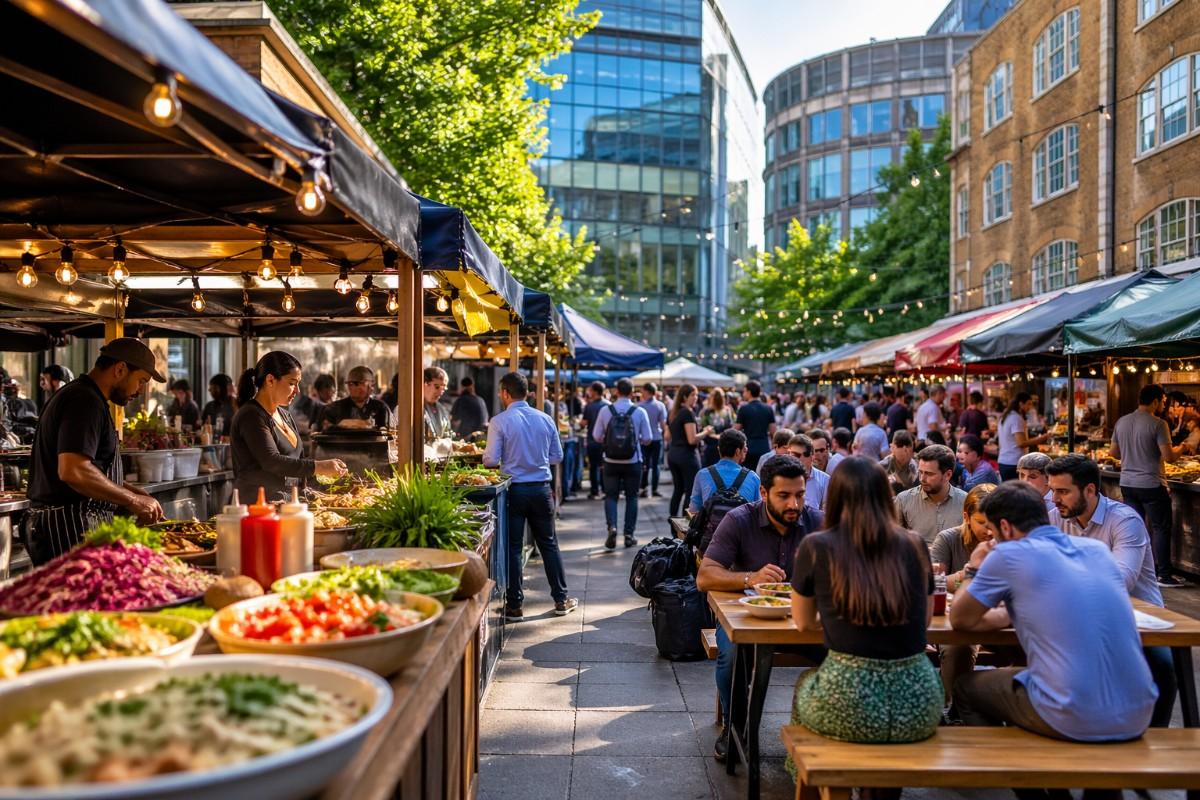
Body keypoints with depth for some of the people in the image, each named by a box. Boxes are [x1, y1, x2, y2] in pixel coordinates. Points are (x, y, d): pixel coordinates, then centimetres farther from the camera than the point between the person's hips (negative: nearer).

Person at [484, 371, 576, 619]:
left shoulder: (500, 421, -10)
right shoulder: (545, 419, 2)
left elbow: (491, 460, -11)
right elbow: (557, 456, 8)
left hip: (514, 489, -3)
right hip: (541, 488, 4)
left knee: (513, 547, 5)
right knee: (548, 544, 14)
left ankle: (515, 605, 10)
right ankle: (561, 600, 20)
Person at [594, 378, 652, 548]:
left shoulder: (605, 411, -7)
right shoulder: (640, 412, -8)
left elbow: (597, 436, -1)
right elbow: (647, 439, -4)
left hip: (611, 462, 0)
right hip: (632, 462, 0)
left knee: (611, 495, 11)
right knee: (631, 497, 13)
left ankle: (612, 526, -11)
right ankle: (629, 534, 13)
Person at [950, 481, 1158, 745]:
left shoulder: (1008, 555, -6)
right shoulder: (1097, 548, 11)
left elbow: (960, 620, 7)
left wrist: (975, 570, 22)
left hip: (1073, 721, -6)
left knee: (965, 687, 20)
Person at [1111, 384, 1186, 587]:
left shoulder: (1121, 422, 6)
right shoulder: (1158, 424, -14)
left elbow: (1113, 452, 13)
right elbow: (1169, 456, -16)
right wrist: (1179, 450, 4)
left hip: (1127, 483, 6)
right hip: (1151, 484, -6)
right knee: (1161, 528, 4)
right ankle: (1164, 575, 7)